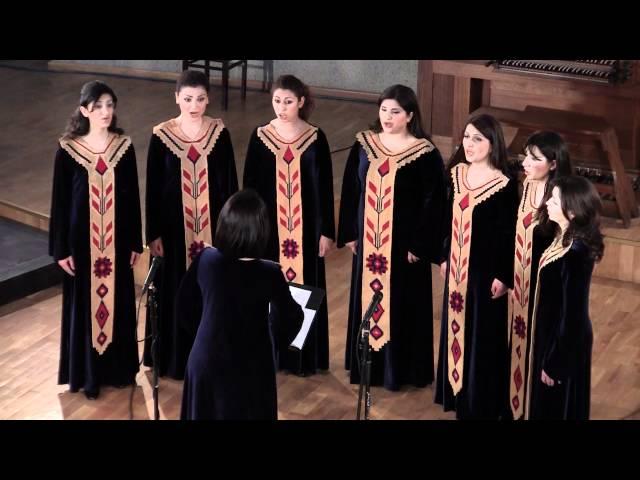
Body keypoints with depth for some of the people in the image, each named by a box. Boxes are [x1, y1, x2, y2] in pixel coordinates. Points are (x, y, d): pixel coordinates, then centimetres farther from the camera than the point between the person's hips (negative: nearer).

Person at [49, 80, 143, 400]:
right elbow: (60, 201, -4)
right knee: (85, 304, 6)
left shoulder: (124, 146, -2)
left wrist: (135, 242, 5)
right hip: (82, 239, -2)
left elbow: (133, 197, 4)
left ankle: (118, 368, 26)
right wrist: (61, 248, -5)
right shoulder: (68, 150, -9)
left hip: (117, 238, 2)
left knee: (118, 301, 11)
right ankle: (87, 374, 17)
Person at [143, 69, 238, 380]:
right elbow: (153, 187, -2)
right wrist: (153, 234, -3)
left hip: (212, 225, 1)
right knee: (176, 292, 6)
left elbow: (229, 183, 2)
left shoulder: (219, 133, -3)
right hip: (175, 225, -1)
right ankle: (175, 358, 19)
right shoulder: (161, 135, -6)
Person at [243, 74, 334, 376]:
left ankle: (305, 357, 17)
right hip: (269, 225, 1)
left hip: (305, 226, -1)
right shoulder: (260, 136, -2)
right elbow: (250, 185, 2)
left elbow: (325, 187, -1)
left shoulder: (316, 138, -4)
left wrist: (326, 231, -2)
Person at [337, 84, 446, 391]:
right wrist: (349, 234, 5)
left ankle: (401, 369, 18)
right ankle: (367, 363, 27)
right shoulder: (364, 144, 1)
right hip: (369, 240, 4)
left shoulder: (425, 153, -12)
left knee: (401, 305, 5)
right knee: (368, 299, 13)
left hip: (404, 242, -4)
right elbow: (351, 190, 7)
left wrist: (420, 246, -12)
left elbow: (433, 203, -11)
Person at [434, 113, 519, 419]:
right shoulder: (456, 173, 1)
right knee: (456, 328, 16)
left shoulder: (504, 185, -18)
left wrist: (503, 276, -14)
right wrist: (444, 257, 13)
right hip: (457, 268, 6)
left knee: (482, 335, 4)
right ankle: (457, 391, 32)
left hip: (485, 270, -6)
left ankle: (482, 402, 17)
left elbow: (509, 234, -15)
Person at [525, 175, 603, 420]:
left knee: (556, 408, 9)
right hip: (555, 332, 9)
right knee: (546, 403, 23)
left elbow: (571, 313, -24)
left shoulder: (575, 254, -30)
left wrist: (554, 363, -17)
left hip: (564, 341, -9)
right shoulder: (566, 237, -1)